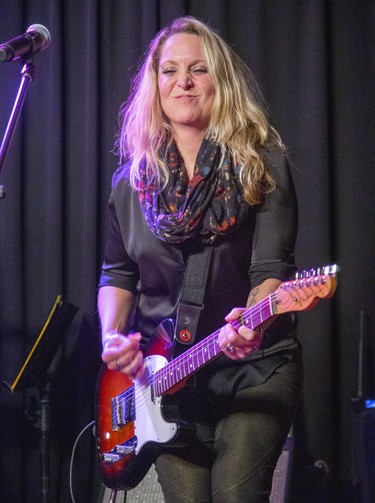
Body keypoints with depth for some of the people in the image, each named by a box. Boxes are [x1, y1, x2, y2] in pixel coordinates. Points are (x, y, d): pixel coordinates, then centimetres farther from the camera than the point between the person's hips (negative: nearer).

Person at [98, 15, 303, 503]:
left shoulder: (262, 165, -3)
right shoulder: (133, 179, 7)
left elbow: (273, 270, -10)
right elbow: (117, 273, 14)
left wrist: (253, 322, -31)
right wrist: (112, 336, -5)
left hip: (254, 368, -3)